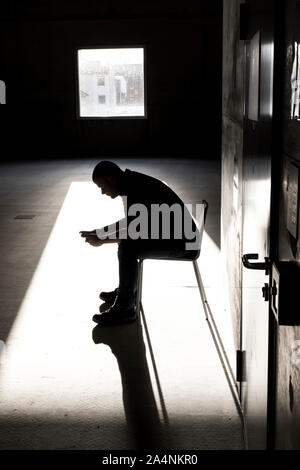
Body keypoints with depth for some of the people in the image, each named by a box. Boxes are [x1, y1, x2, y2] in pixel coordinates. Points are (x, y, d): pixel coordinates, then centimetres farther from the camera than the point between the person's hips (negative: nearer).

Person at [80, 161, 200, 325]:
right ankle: (126, 291, 27)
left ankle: (125, 308, -14)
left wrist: (102, 240, -11)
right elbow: (132, 221, 21)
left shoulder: (136, 189, -22)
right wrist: (102, 231, 15)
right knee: (126, 239, 19)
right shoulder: (132, 182, 8)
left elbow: (135, 231, -21)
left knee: (127, 247, -23)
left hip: (181, 240, -11)